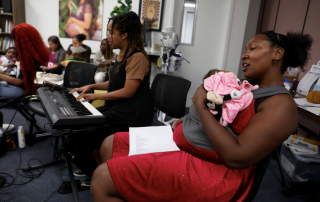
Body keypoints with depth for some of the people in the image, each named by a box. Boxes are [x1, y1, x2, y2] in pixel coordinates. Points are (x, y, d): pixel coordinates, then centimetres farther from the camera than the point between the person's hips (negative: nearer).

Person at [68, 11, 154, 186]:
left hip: (133, 112, -9)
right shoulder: (122, 55, 14)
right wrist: (91, 86, 12)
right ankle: (90, 168, 9)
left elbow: (128, 91, -20)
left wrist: (96, 96, -16)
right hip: (118, 106, 9)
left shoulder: (137, 57, -16)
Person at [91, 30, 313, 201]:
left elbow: (238, 157, -23)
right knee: (110, 145, 10)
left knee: (102, 179, -17)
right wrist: (186, 120, 5)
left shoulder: (282, 104, -13)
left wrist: (201, 106, -18)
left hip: (212, 171, -9)